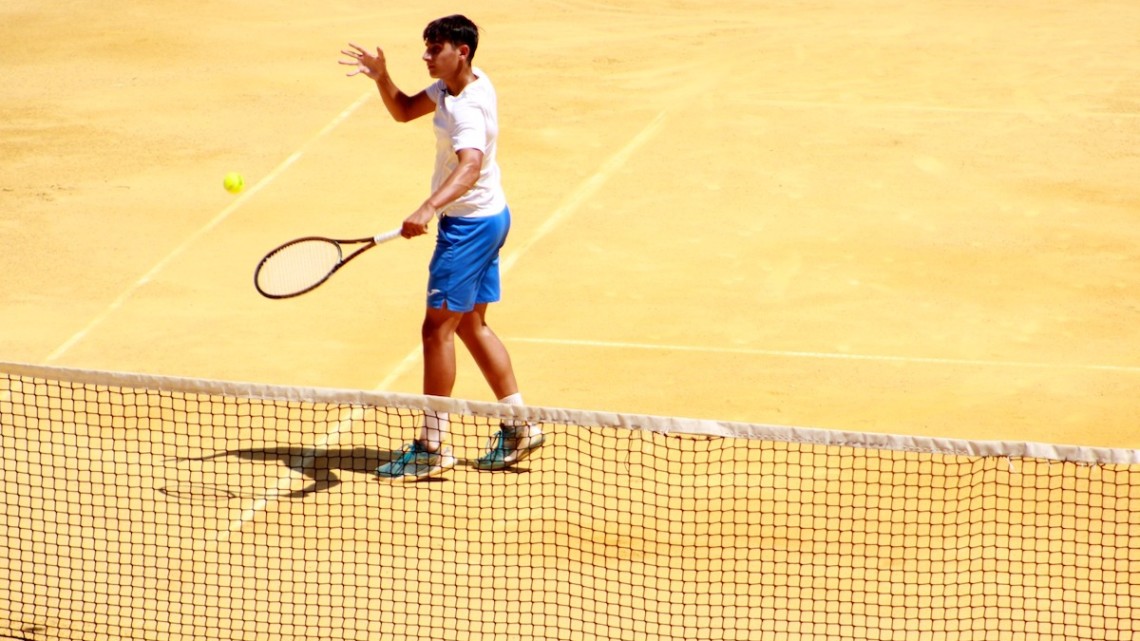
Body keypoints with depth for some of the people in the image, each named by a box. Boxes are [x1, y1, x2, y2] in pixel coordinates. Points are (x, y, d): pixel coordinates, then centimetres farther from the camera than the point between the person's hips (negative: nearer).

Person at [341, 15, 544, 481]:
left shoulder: (467, 111, -28)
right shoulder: (455, 83, 3)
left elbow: (470, 166, -46)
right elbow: (404, 111, 13)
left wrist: (429, 209, -61)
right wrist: (382, 78, -7)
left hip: (470, 225, -10)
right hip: (489, 217, 10)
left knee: (438, 328, -5)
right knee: (471, 325, 17)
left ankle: (432, 447, 0)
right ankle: (519, 428, 23)